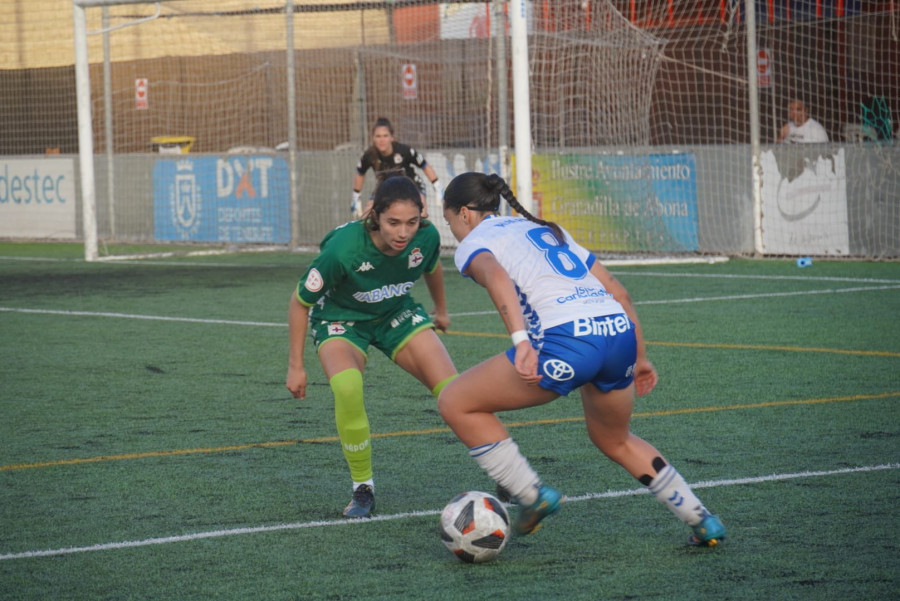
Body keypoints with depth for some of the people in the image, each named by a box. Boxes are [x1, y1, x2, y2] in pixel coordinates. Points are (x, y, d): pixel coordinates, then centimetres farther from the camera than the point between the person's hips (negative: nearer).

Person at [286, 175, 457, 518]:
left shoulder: (426, 237, -23)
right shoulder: (343, 249, -36)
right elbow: (300, 301, -19)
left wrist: (441, 309, 22)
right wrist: (295, 365, -13)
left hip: (396, 314, 4)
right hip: (340, 319, -3)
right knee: (347, 388, -34)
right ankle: (363, 490, -14)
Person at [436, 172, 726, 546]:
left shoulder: (473, 243, 10)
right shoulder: (547, 229, 31)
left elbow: (496, 276, -16)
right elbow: (617, 291, 27)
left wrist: (520, 340, -28)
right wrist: (639, 357, 32)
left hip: (567, 339, -8)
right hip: (620, 331, 8)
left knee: (456, 404, 8)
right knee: (615, 442, 32)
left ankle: (532, 496, 8)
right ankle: (704, 523, 30)